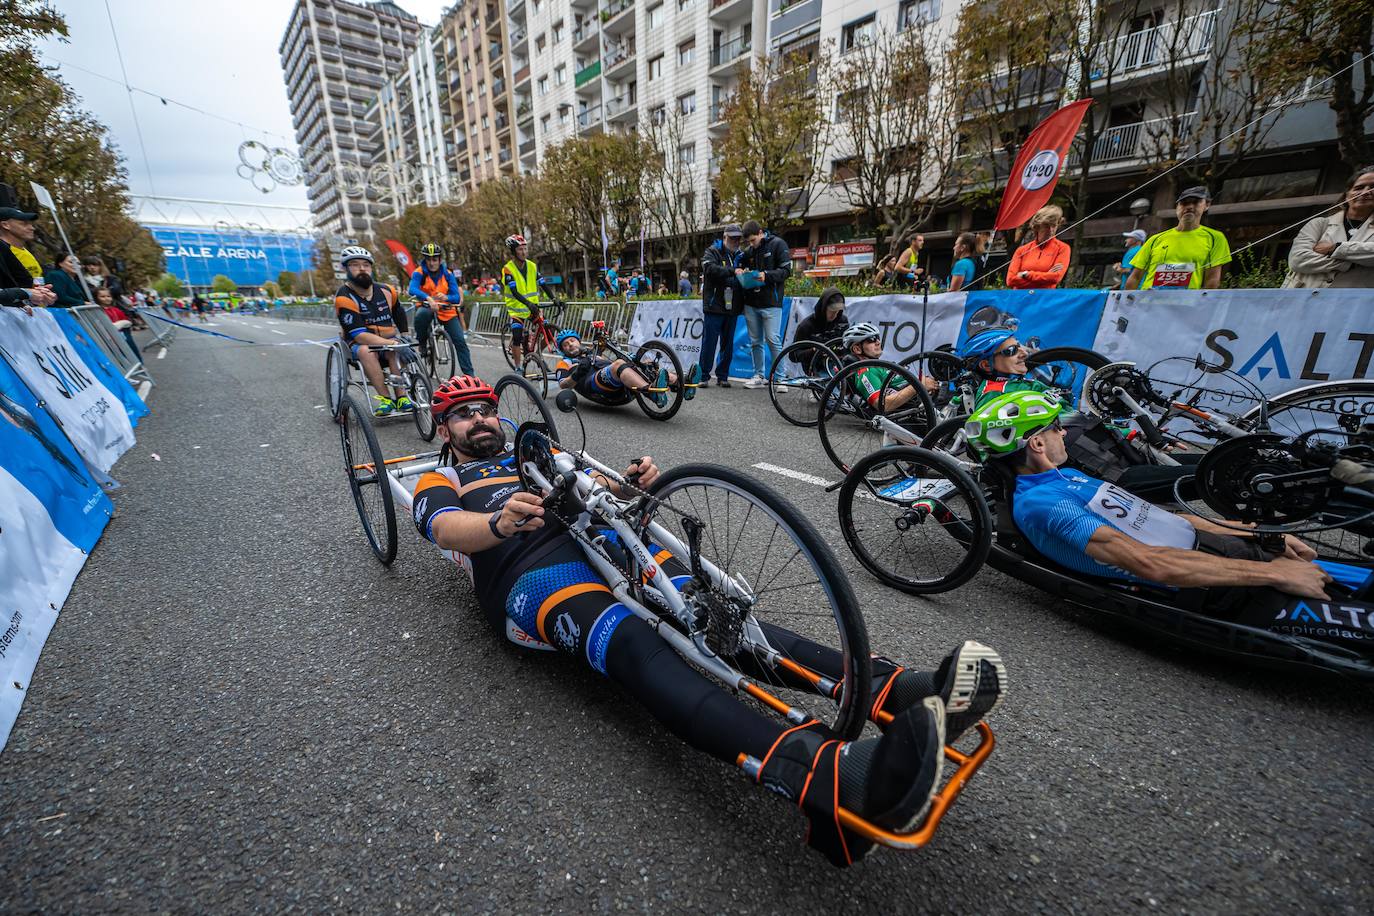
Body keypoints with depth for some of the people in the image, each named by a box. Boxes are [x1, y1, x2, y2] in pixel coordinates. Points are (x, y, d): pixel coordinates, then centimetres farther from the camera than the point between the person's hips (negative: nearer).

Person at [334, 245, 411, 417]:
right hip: (359, 345, -3)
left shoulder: (386, 291, 0)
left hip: (387, 342, 3)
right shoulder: (344, 298, -15)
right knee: (366, 350, -36)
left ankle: (401, 396, -33)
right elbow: (359, 336, -25)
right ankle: (385, 398, -35)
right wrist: (391, 342, -37)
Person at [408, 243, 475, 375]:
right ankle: (422, 344, -13)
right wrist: (429, 298, -46)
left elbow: (457, 297, -9)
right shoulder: (419, 273, -9)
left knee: (460, 342, -10)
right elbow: (413, 289, -27)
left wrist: (446, 297, -32)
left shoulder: (447, 274, -3)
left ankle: (469, 373, -5)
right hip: (427, 307, -2)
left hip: (447, 311, 2)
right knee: (422, 314, -38)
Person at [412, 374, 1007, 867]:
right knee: (637, 646, -35)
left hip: (602, 543, 5)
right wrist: (501, 522, -25)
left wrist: (632, 483, -5)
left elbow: (596, 484, 19)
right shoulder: (439, 483, 24)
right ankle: (834, 777, -56)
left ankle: (895, 691, -35)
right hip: (532, 576, -4)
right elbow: (447, 527, -1)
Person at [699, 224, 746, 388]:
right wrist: (733, 271, -26)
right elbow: (711, 269, -17)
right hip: (714, 306, -5)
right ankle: (703, 376, 4)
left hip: (732, 307, 5)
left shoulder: (741, 255, 18)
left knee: (728, 344, 7)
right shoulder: (712, 251, 2)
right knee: (709, 342, -5)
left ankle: (722, 376, 15)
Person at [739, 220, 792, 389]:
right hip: (751, 303, 6)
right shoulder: (748, 251, 14)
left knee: (773, 340, -8)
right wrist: (740, 271, 2)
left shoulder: (777, 244, -2)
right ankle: (759, 376, 16)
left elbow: (786, 270, -7)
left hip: (771, 302, -6)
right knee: (755, 342, 8)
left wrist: (766, 275, -21)